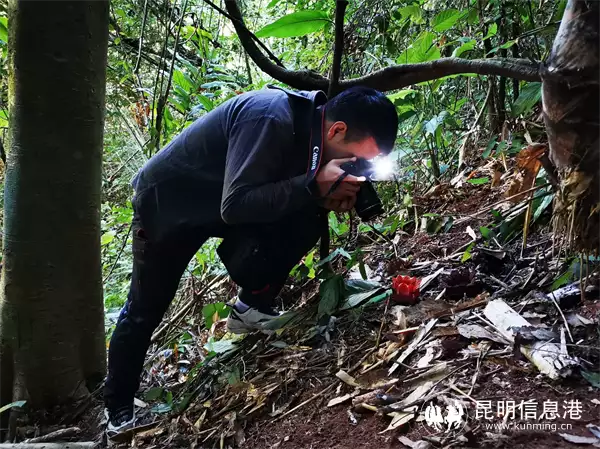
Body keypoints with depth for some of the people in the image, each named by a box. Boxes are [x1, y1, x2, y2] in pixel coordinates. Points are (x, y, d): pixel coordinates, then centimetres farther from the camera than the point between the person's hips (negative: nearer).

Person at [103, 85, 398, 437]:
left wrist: (331, 197, -22)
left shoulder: (312, 123, -11)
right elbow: (235, 206, -39)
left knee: (307, 221, -17)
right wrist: (314, 186, -40)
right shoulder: (269, 119, -35)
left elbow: (284, 186, -2)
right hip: (167, 201, -6)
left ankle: (252, 307, 0)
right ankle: (118, 406, 26)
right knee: (145, 311, 4)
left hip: (225, 201, 6)